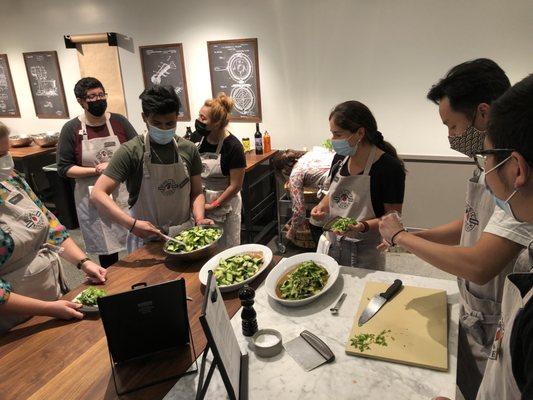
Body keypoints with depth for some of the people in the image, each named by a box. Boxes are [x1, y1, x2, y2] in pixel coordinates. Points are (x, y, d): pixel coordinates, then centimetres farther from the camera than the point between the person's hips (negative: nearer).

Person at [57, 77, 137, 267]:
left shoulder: (119, 121, 1)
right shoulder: (71, 129, -2)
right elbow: (64, 169, -3)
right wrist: (96, 170, -15)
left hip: (124, 193, 1)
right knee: (106, 250, 10)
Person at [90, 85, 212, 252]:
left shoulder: (188, 150, -3)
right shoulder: (130, 152, -14)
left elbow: (196, 193, 5)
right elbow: (97, 194, -18)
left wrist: (199, 218, -15)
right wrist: (132, 224, -30)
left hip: (185, 236, 4)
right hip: (146, 239, -3)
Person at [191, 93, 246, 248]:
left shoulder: (233, 147, -19)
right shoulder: (196, 137, -5)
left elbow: (235, 185, -15)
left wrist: (214, 205, -12)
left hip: (224, 205, -4)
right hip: (198, 202, 4)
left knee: (226, 248, 10)